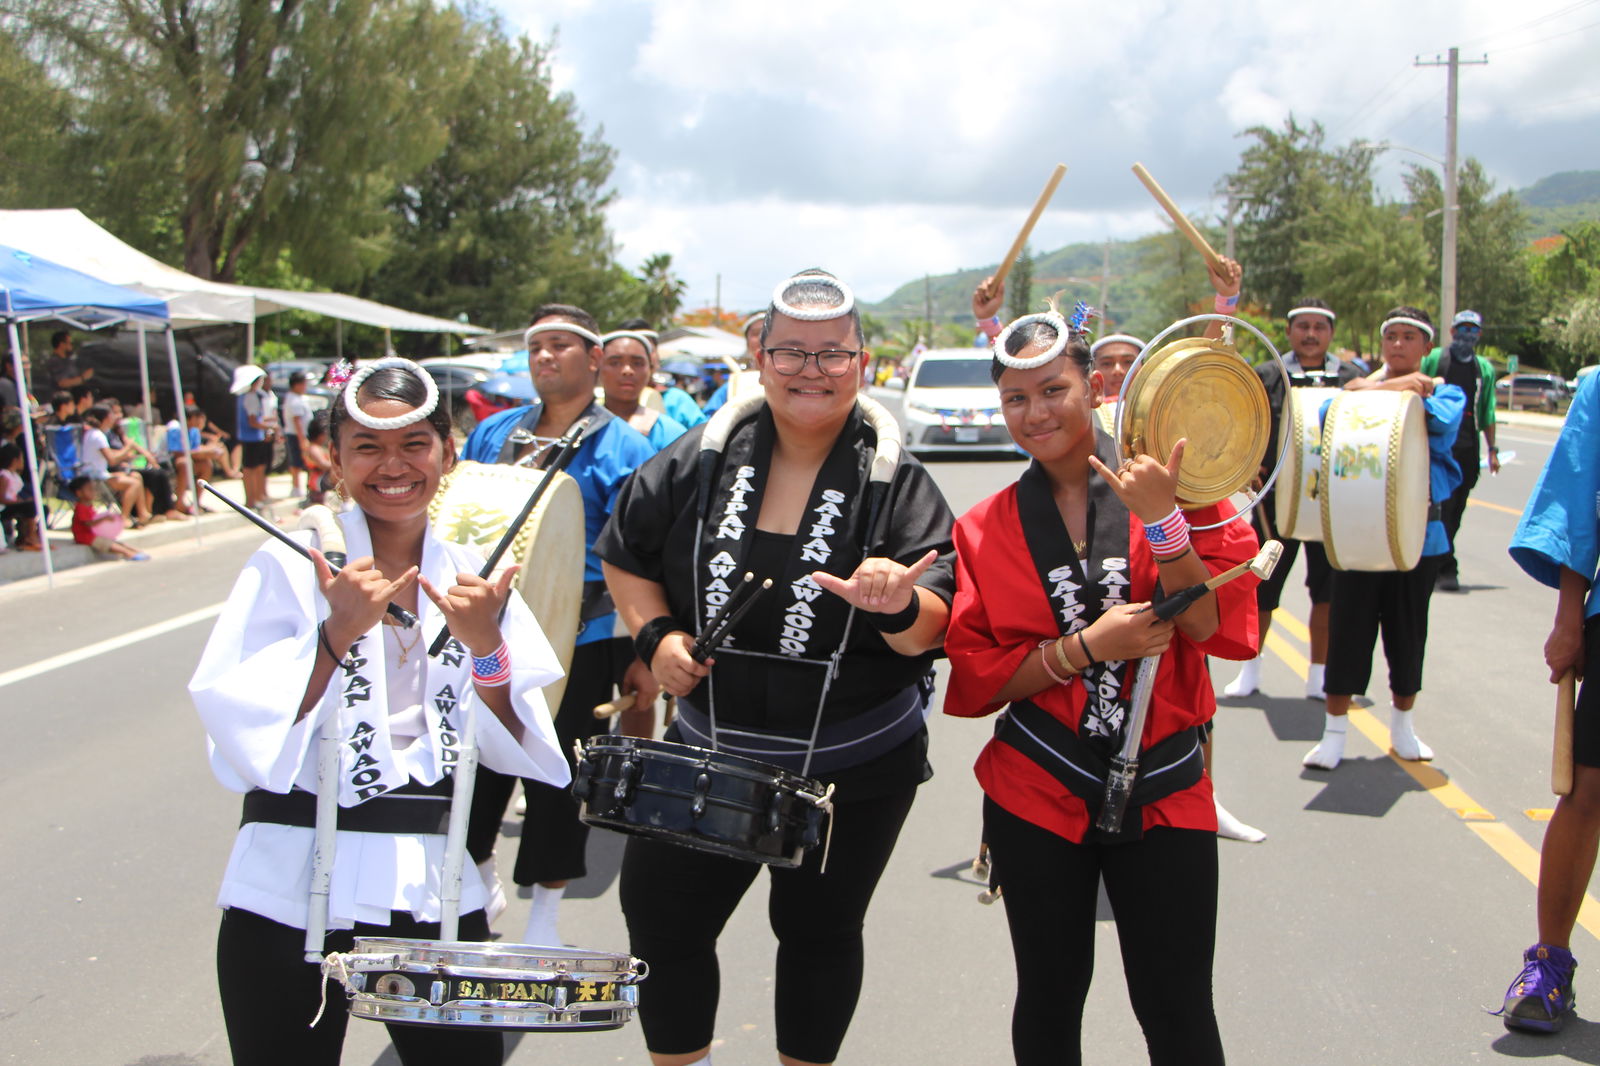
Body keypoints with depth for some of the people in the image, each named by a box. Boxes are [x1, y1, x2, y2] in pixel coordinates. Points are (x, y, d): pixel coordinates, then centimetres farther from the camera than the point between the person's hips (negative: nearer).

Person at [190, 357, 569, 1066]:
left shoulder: (473, 577, 5)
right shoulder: (291, 566, -5)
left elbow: (515, 753, 2)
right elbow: (242, 740, -11)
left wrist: (485, 647, -14)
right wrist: (337, 632, -20)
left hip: (436, 893, 3)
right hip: (293, 895, -3)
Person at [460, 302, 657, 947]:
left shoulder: (621, 449, -3)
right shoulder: (493, 432, 12)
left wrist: (642, 655, -10)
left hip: (577, 636, -4)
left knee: (556, 773, 5)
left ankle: (544, 915, 24)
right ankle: (477, 881, 36)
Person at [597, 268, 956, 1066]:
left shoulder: (896, 482, -10)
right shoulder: (702, 458, -4)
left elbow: (928, 634, -16)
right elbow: (624, 556, 8)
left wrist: (898, 607, -38)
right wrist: (656, 634, -8)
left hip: (854, 767, -2)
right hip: (708, 753, 2)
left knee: (819, 932, 17)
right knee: (661, 921, 12)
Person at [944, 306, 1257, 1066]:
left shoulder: (1176, 485, -2)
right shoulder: (985, 529, 2)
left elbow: (1214, 627, -10)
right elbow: (976, 677, -2)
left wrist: (1160, 519, -21)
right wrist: (1086, 646, -16)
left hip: (1163, 793, -1)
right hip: (1038, 795, 2)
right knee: (1049, 1000, 14)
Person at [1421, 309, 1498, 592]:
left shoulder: (1485, 369, 15)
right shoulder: (1433, 359, 3)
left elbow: (1487, 412, 17)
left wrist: (1492, 449, 12)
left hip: (1468, 448, 4)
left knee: (1456, 510, 5)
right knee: (1442, 505, -12)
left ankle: (1433, 561, 16)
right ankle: (1446, 569, -9)